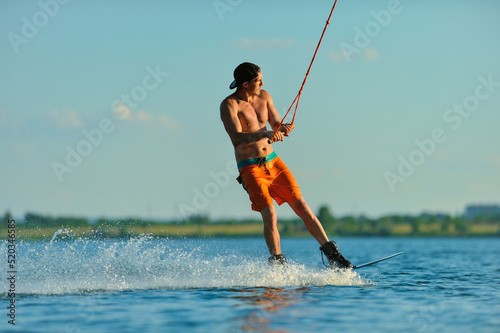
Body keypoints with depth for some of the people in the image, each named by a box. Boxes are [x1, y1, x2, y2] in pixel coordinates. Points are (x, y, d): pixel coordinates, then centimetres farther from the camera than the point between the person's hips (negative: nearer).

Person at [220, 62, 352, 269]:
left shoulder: (264, 97, 7)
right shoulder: (229, 105, -13)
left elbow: (276, 125, 12)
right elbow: (236, 138, -25)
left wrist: (282, 128, -13)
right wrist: (264, 134, -40)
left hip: (273, 161, 6)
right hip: (250, 168, -6)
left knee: (302, 207, 1)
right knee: (269, 215, -19)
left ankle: (332, 254, 4)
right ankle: (278, 263, -6)